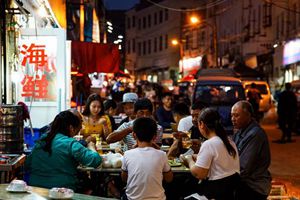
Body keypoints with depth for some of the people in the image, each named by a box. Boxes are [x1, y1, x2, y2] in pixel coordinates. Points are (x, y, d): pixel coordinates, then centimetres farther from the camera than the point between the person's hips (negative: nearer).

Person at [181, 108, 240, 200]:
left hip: (217, 191, -8)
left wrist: (189, 160, 0)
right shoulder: (229, 141, 8)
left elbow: (199, 174, -18)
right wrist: (197, 157, 17)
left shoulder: (208, 144, -16)